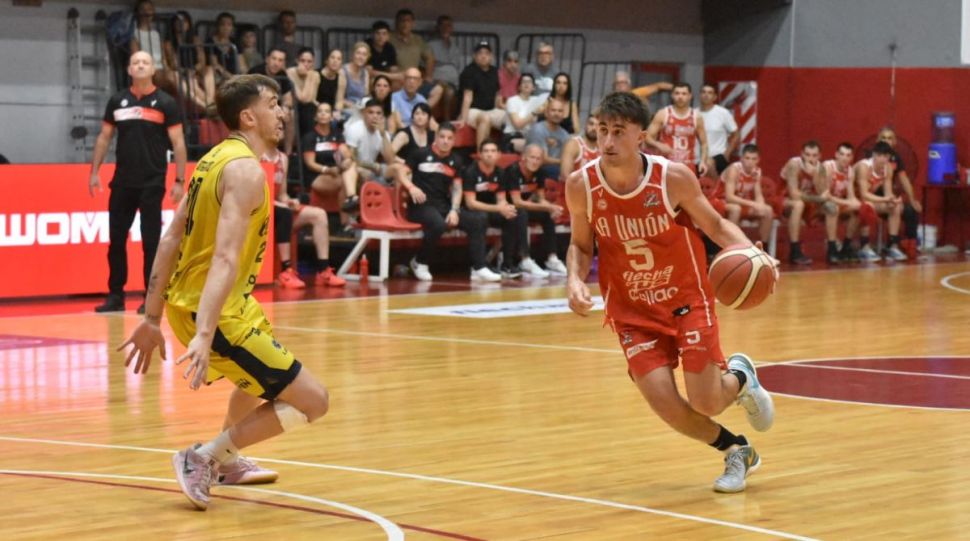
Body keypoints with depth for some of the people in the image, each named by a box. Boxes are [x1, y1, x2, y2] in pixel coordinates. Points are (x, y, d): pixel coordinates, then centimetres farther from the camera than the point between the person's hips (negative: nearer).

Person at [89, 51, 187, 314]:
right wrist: (94, 171, 5)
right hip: (122, 181, 3)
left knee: (151, 242, 0)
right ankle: (115, 295, 15)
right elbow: (104, 137, 12)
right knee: (116, 240, 6)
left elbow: (178, 143, -3)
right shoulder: (117, 101, 6)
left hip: (153, 183, -3)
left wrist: (179, 180, -9)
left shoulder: (165, 103, -3)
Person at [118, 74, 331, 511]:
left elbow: (170, 242, 13)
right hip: (217, 312, -10)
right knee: (312, 400, -5)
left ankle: (227, 460, 46)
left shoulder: (215, 159, 11)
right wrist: (204, 335, -36)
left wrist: (152, 319, 15)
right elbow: (225, 258, -28)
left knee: (262, 375, 36)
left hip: (185, 302, 10)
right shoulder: (245, 170, -17)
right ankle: (204, 457, -6)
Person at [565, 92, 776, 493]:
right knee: (666, 406, -11)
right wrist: (575, 279, -17)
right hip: (631, 312, 2)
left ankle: (740, 376, 34)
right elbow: (580, 245, 4)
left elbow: (715, 226, -3)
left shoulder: (674, 178, -19)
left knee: (706, 403, -5)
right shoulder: (581, 185, -14)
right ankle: (736, 450, 21)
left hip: (687, 301, -2)